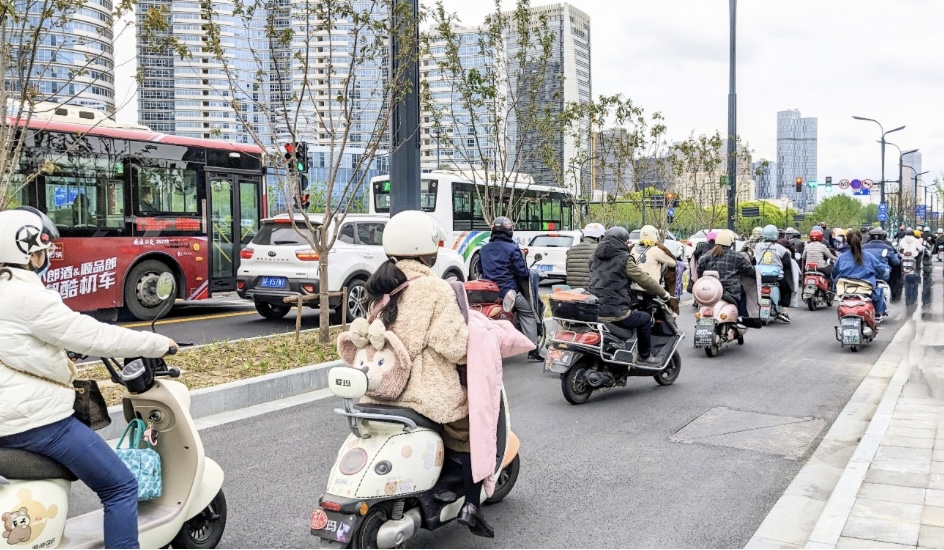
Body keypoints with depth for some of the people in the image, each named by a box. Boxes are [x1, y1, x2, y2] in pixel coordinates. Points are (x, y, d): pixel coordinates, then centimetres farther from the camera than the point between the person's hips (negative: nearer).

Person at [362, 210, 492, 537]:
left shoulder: (379, 288, 9)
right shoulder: (434, 289, -14)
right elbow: (454, 343, -20)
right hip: (426, 391, -7)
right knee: (471, 431, 16)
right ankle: (470, 506, 12)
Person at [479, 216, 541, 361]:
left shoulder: (483, 249, 11)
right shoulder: (512, 249, -8)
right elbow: (522, 271, -10)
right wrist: (532, 275, 11)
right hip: (508, 291, -6)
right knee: (528, 312, 6)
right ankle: (533, 348, -2)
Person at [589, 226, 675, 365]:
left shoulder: (596, 257, 15)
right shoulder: (624, 258, -6)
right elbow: (644, 280, -3)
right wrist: (666, 295, 9)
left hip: (594, 311, 7)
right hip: (615, 313, -7)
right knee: (645, 318, 16)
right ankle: (645, 356, 24)